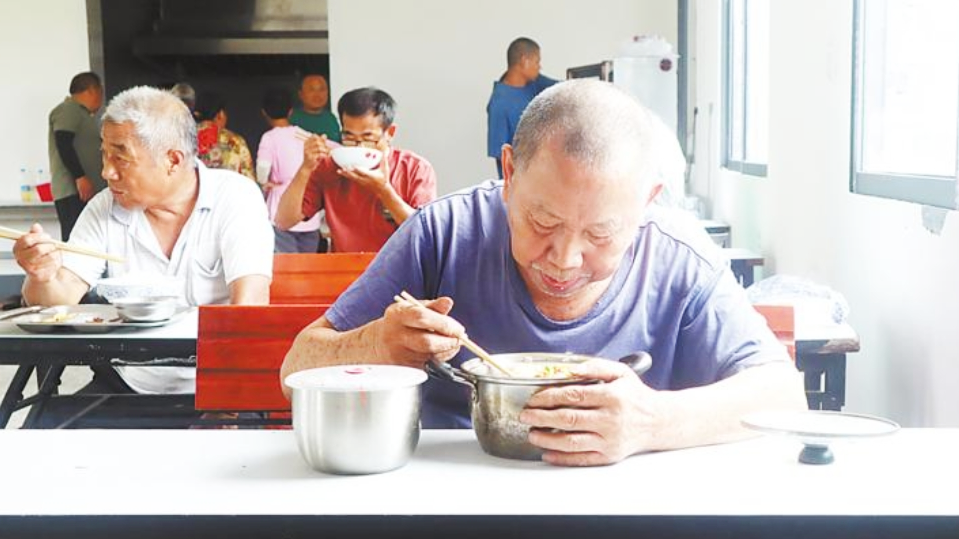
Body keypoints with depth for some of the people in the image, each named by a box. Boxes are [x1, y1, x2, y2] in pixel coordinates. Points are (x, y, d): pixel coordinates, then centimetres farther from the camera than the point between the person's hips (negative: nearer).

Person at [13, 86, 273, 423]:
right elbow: (62, 298, 1)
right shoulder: (105, 210, 6)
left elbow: (249, 307, -18)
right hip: (126, 386, 4)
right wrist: (44, 277, -23)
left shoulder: (235, 197, -8)